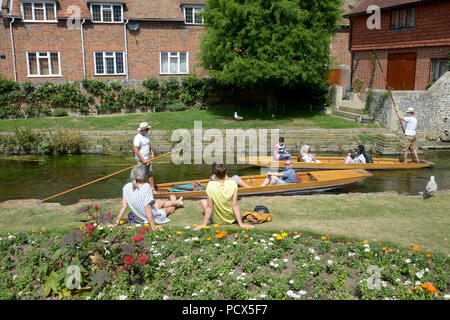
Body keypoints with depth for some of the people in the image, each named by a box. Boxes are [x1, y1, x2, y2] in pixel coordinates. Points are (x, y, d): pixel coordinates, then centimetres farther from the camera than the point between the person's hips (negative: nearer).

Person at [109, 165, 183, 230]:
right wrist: (153, 226, -27)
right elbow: (147, 208, -33)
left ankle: (176, 202, 64)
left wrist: (116, 223, -6)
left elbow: (124, 206, -14)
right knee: (171, 208, 26)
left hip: (138, 217, 6)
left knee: (159, 202, 33)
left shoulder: (126, 187, -16)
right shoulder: (146, 187, -33)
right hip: (154, 218, -6)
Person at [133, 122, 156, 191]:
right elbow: (136, 150, -24)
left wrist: (152, 153, 10)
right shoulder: (138, 138, -21)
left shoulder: (147, 135, 7)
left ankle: (153, 189, 17)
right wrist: (143, 160, -23)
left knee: (151, 174, 9)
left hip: (148, 158, 8)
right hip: (141, 160, -8)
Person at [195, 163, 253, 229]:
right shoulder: (232, 183, -20)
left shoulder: (211, 185, -24)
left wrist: (204, 224, -9)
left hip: (218, 221, -1)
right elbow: (235, 205, -19)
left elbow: (209, 207, -19)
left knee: (202, 201, 21)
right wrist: (241, 224, -13)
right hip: (232, 219, 1)